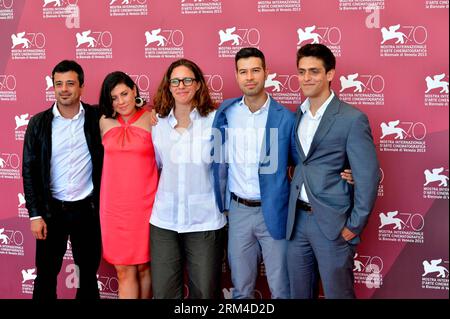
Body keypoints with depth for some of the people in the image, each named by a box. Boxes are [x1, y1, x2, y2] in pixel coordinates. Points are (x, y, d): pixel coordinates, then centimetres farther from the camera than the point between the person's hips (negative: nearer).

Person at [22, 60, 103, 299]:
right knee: (46, 273, 8)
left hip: (87, 208, 0)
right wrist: (35, 215, -5)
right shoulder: (39, 123, -2)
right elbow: (30, 170, -1)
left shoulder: (96, 118, -3)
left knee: (89, 273, 11)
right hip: (52, 209, 0)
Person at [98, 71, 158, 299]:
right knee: (124, 270, 4)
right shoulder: (105, 122, 6)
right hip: (113, 206, 3)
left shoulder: (152, 120, -4)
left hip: (144, 204, -2)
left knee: (143, 266, 10)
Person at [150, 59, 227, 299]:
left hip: (205, 222, -2)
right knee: (163, 292, 10)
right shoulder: (158, 123, 4)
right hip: (164, 221, 3)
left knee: (204, 292, 9)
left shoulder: (214, 120, -4)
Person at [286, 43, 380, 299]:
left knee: (337, 292, 6)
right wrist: (290, 211, 8)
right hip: (297, 219, 6)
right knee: (298, 292, 16)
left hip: (332, 223, -6)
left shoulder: (352, 119, -10)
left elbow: (368, 176, -11)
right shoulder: (297, 116, 9)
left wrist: (355, 225, -11)